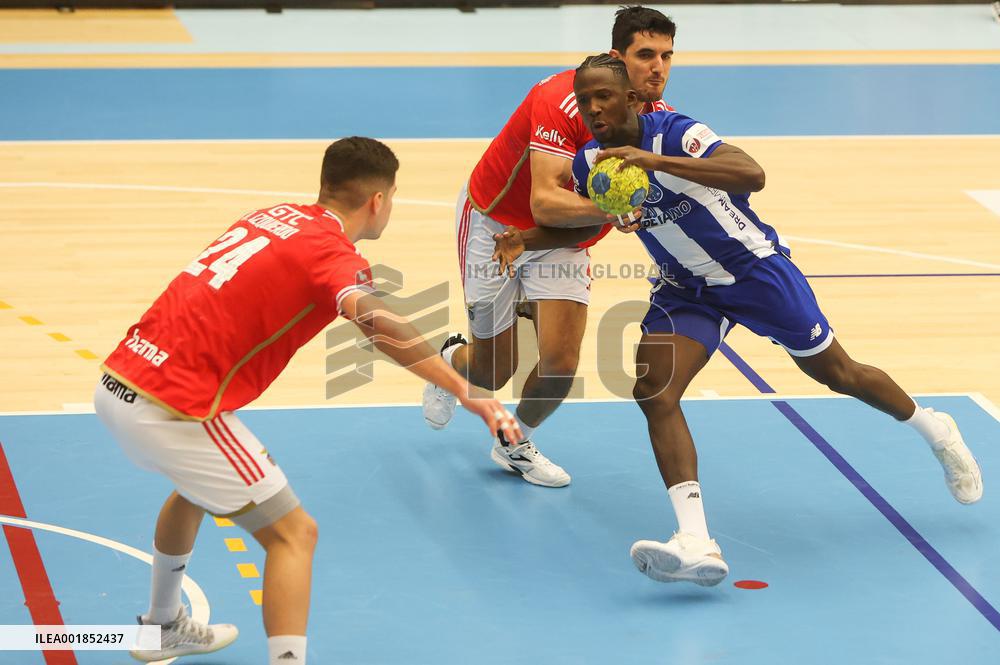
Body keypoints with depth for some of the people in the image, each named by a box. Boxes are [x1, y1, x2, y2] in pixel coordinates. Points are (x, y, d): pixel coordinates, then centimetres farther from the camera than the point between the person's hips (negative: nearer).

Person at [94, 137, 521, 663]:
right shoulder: (332, 252, -10)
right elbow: (375, 321, -31)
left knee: (196, 486, 35)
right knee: (293, 533, -1)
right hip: (174, 411, -9)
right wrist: (464, 390, -39)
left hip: (117, 386, 9)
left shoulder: (274, 216, 13)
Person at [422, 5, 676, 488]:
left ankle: (514, 443, 21)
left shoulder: (657, 117, -13)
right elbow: (544, 202, -40)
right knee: (493, 373, 3)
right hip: (495, 223, -4)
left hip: (561, 238, 4)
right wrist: (607, 208, -56)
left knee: (560, 364, -11)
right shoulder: (562, 101, -32)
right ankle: (453, 358, 43)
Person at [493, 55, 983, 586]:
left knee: (837, 374, 9)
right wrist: (525, 240, -5)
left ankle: (935, 430, 41)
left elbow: (752, 174, -43)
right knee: (652, 391, -20)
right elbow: (584, 224, 15)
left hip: (755, 267, -5)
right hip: (685, 289, 5)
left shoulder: (673, 133, -26)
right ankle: (696, 544, -27)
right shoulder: (589, 164, -6)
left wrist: (657, 161, -52)